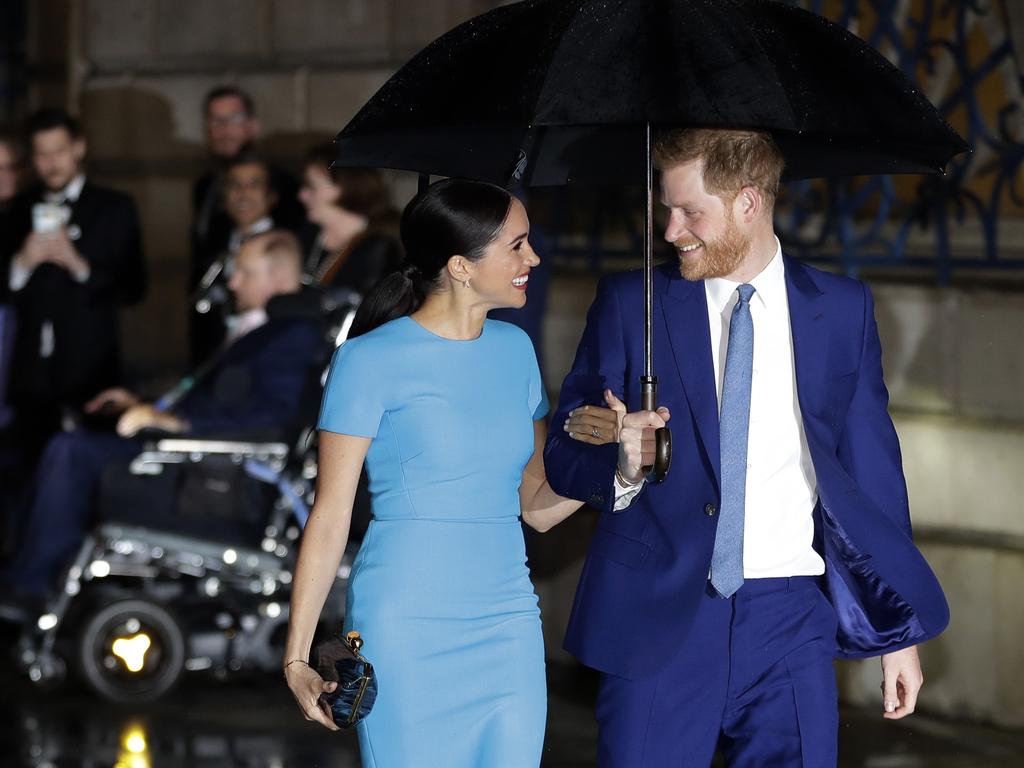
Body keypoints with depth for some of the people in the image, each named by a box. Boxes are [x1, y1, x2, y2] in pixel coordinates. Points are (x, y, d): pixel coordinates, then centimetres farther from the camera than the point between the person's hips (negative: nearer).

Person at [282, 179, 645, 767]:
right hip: (406, 629, -5)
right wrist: (298, 657, -10)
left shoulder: (514, 349, 11)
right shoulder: (372, 360, -6)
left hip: (507, 625, 5)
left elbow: (538, 507, 13)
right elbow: (330, 515, -6)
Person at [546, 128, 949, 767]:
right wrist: (624, 460, -19)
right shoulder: (631, 305, 5)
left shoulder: (843, 310, 7)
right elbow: (566, 455, 4)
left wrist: (899, 633, 9)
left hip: (790, 619, 1)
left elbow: (872, 468, 10)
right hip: (661, 618, 0)